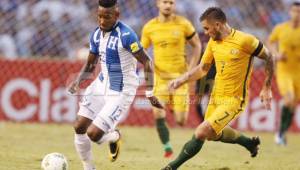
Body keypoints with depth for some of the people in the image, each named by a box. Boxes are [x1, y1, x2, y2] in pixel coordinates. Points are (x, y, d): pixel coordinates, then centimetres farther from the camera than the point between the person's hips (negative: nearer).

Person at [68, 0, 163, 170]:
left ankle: (114, 137, 21)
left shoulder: (126, 35, -20)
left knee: (93, 134, -13)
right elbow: (90, 64, 14)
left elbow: (146, 62, -15)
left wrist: (150, 93, -17)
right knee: (79, 128, 1)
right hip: (101, 85, 7)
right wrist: (78, 81, -4)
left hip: (120, 93, -7)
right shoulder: (96, 34, 3)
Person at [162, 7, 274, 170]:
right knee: (213, 135, 23)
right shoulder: (213, 42, 2)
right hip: (215, 96, 8)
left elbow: (268, 58, -6)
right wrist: (180, 80, 1)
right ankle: (250, 142, 43)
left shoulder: (245, 40, -18)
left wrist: (266, 88, -3)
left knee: (202, 132, -18)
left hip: (233, 101, -8)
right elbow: (202, 68, 13)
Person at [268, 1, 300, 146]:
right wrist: (276, 54, -2)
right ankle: (280, 132, -6)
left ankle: (282, 133, 33)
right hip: (283, 70, -2)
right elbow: (271, 41, 16)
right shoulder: (280, 28, -3)